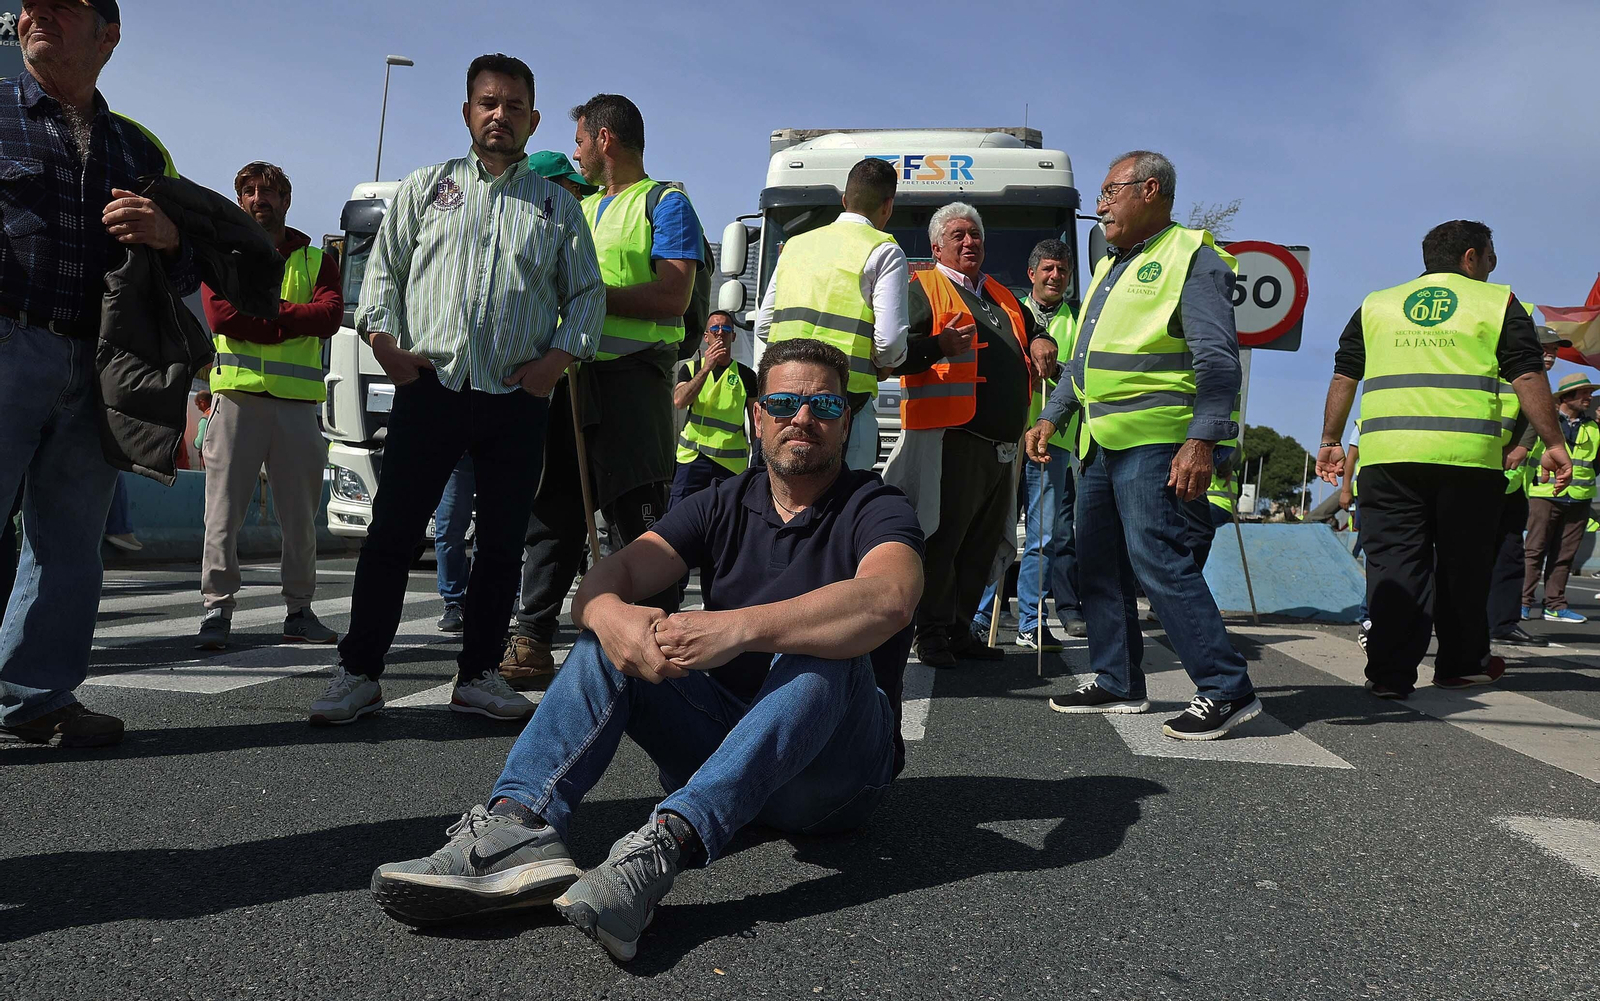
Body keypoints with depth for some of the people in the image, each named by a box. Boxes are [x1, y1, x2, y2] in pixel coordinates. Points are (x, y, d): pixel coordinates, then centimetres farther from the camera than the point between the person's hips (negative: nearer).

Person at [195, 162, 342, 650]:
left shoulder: (316, 261, 15)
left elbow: (329, 315, -4)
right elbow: (220, 315, -4)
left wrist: (260, 314, -8)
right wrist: (291, 322, -7)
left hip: (297, 402, 1)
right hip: (238, 395, -1)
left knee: (300, 514, 5)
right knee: (224, 510, -4)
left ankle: (299, 610, 13)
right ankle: (217, 610, 1)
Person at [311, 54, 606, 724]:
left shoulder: (557, 205, 15)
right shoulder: (425, 188, 15)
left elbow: (588, 293, 13)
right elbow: (384, 268, 13)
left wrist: (560, 355, -2)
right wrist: (384, 337, -3)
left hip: (518, 398, 1)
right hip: (430, 386, -1)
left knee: (502, 542, 3)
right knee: (392, 533, -2)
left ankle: (478, 675, 15)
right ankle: (358, 673, 8)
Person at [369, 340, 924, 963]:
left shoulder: (876, 508, -5)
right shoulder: (725, 504, 9)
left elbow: (888, 597, -30)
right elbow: (610, 575, -5)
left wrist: (740, 627, -42)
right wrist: (611, 614, -31)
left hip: (834, 773, -4)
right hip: (722, 739, 4)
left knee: (818, 655, -33)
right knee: (606, 643, -12)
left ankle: (667, 843, -49)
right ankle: (522, 826, -35)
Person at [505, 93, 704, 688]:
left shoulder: (664, 203, 1)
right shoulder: (581, 209, 25)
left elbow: (673, 298, -12)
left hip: (632, 374, -8)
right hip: (572, 372, 8)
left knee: (643, 525, -8)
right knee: (551, 513, 7)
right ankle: (531, 644, 14)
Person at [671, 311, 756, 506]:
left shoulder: (746, 375, 8)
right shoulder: (691, 369, 10)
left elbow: (756, 421, 9)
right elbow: (679, 401, -8)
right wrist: (706, 368, -13)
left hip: (732, 463, 0)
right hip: (692, 457, 0)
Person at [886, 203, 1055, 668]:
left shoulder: (1002, 296, 25)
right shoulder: (923, 290, 2)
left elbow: (1033, 329, 40)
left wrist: (1042, 342, 16)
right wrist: (938, 345, -27)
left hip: (1002, 442, 8)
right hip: (950, 438, -8)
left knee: (982, 543, 10)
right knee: (941, 538, -7)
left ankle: (960, 630, 19)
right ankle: (932, 633, 3)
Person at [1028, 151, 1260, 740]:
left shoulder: (1191, 257, -6)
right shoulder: (1112, 265, 22)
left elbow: (1218, 360, -15)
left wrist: (1201, 441, -24)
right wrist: (1051, 417, 23)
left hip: (1157, 442, -9)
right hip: (1102, 441, 9)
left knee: (1157, 559, -15)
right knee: (1097, 564, 10)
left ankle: (1227, 691, -7)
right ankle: (1117, 685, 21)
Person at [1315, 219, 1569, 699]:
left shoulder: (1376, 305, 17)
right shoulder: (1497, 302, 9)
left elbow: (1344, 376, 14)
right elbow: (1528, 377, 2)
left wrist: (1330, 441, 18)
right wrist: (1554, 444, 4)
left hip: (1387, 452, 2)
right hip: (1467, 454, -1)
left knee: (1393, 559, 1)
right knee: (1463, 562, 12)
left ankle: (1390, 672, -5)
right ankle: (1462, 664, 23)